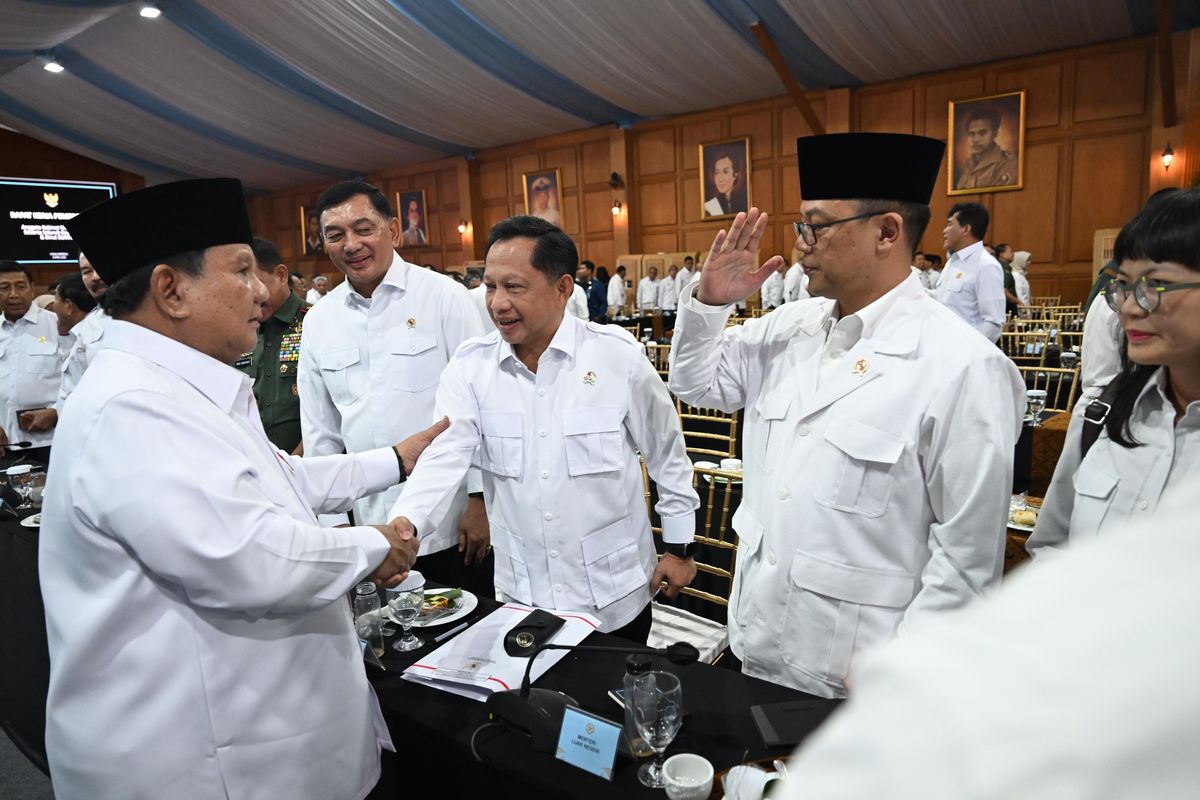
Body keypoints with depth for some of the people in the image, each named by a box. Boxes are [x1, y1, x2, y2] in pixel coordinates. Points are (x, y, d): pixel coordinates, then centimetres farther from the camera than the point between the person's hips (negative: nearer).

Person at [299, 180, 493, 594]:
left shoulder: (444, 296, -6)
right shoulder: (318, 322, 5)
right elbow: (319, 434, 11)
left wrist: (480, 500, -8)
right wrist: (334, 520, 10)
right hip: (371, 530, 3)